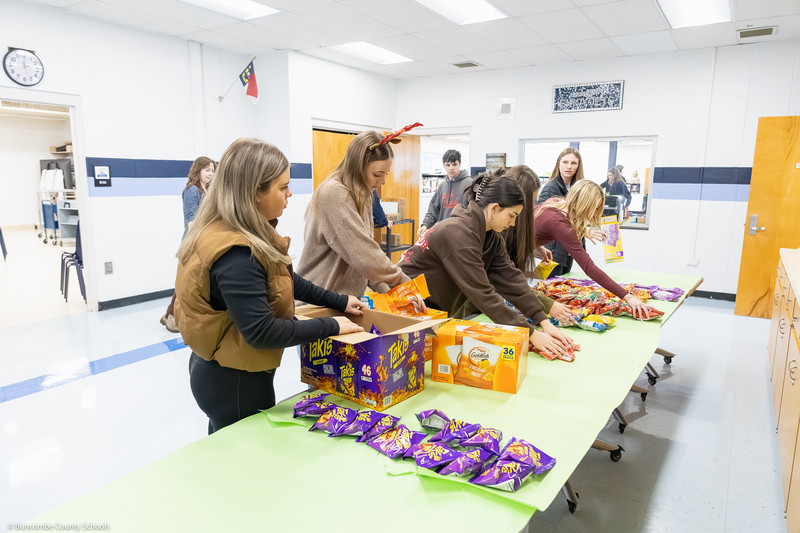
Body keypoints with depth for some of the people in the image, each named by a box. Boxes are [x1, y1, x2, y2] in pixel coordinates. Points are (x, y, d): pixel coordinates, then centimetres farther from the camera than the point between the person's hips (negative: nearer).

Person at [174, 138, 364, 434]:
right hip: (234, 382, -9)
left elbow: (284, 279, 10)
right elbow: (261, 332, -31)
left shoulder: (240, 234, 0)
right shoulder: (235, 253, -31)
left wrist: (338, 302, 9)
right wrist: (331, 327, -23)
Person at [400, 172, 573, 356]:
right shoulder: (458, 233, -28)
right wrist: (531, 334, -28)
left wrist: (544, 321, -12)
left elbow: (509, 277, -4)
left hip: (437, 310, 8)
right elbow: (483, 293, -30)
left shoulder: (491, 236, 2)